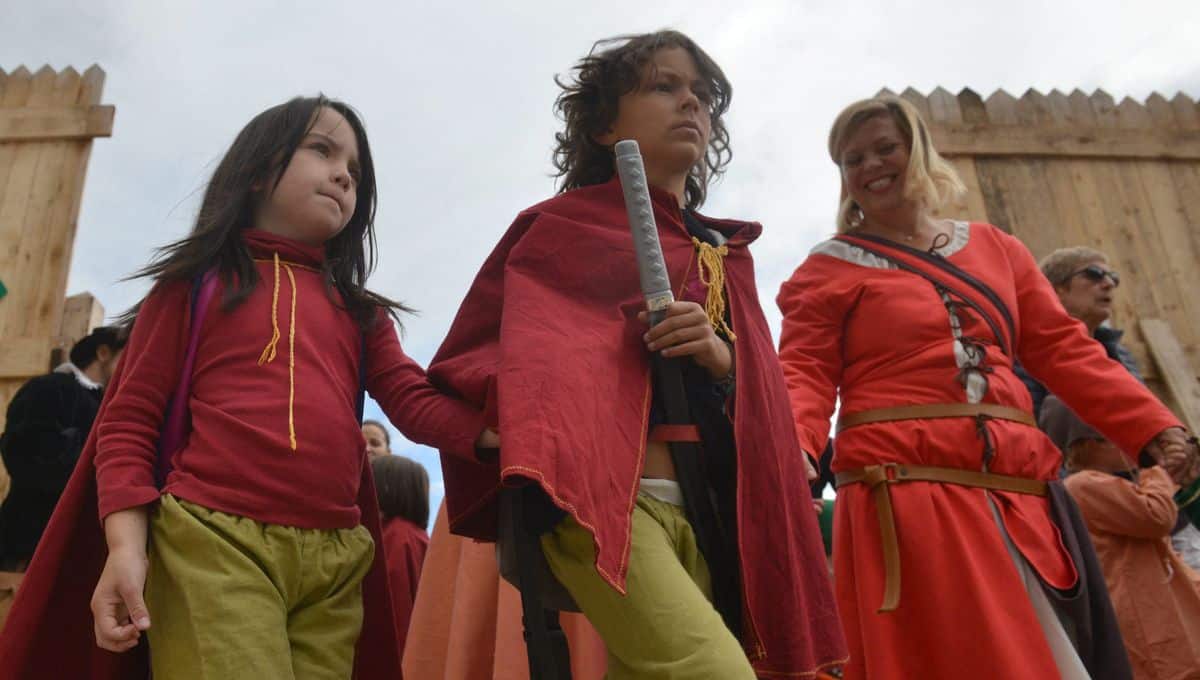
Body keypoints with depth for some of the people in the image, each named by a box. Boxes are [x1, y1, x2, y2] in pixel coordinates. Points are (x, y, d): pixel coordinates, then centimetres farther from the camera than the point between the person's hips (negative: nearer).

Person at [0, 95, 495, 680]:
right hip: (213, 540, -4)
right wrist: (126, 543, -9)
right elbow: (129, 418, 5)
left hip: (335, 559, 4)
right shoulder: (197, 281, 10)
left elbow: (419, 404, 7)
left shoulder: (359, 312, 20)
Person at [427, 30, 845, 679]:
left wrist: (720, 357, -6)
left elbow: (758, 398, 17)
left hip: (703, 513, 6)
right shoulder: (560, 225, 6)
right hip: (600, 498, -6)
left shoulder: (724, 254, 21)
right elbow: (464, 358, 4)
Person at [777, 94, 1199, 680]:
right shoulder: (829, 268, 5)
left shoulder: (995, 248, 18)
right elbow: (805, 376, -4)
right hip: (902, 500, -4)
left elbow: (1063, 350, 14)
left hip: (1013, 496, 5)